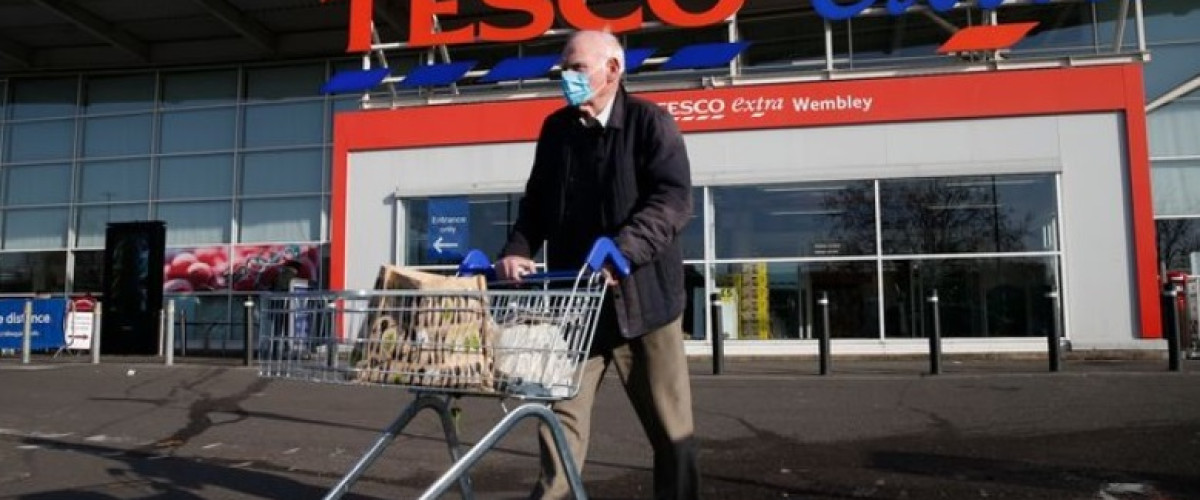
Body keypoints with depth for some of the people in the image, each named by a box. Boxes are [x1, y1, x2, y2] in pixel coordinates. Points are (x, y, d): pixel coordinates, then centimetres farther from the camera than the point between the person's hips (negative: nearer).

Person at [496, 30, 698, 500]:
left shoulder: (650, 121, -5)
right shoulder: (555, 128, 10)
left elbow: (673, 200, -17)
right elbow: (537, 201, 16)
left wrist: (620, 252, -30)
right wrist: (518, 250, -4)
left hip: (640, 294, -4)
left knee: (670, 425, 7)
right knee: (561, 413, 6)